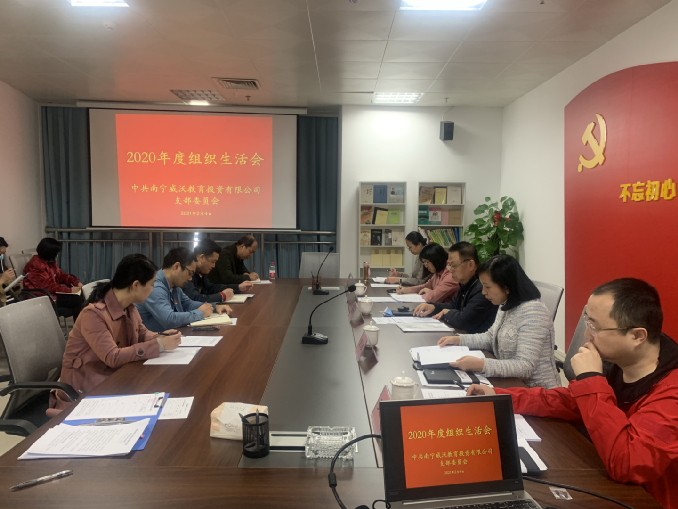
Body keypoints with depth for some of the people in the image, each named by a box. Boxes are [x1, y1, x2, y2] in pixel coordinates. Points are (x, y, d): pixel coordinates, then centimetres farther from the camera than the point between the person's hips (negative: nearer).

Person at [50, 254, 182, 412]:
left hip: (116, 373, 8)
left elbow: (142, 333, 12)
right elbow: (112, 357, -31)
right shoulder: (94, 314, -26)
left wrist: (160, 337, -12)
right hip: (86, 380, -7)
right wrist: (159, 345, -30)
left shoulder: (129, 307, -2)